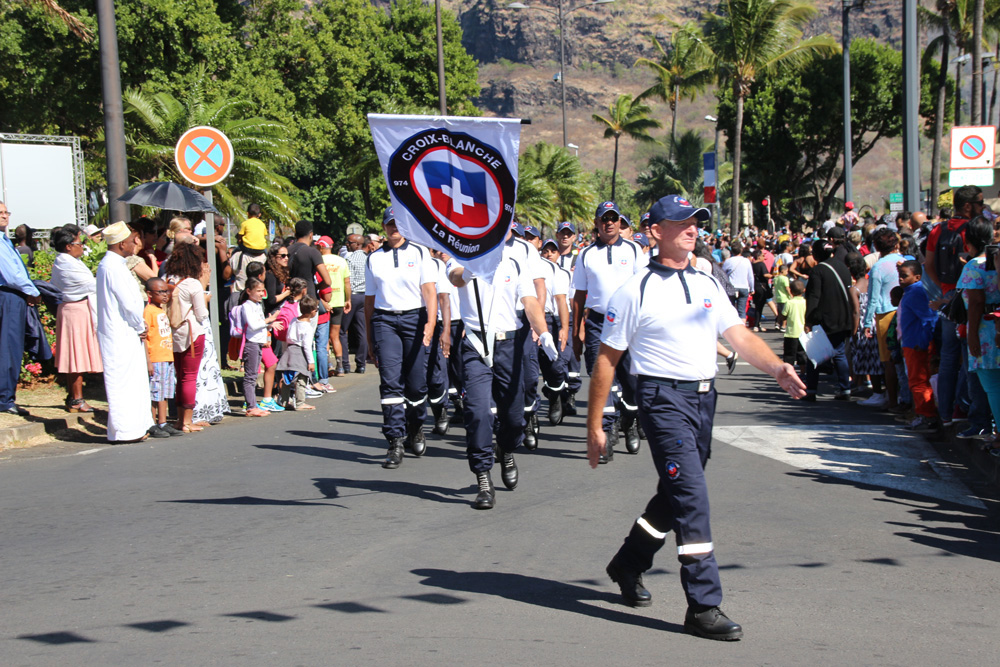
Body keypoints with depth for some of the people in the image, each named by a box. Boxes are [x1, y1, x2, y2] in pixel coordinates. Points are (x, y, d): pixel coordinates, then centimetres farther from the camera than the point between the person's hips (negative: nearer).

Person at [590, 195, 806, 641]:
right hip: (664, 399, -7)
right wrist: (594, 426, -2)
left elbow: (740, 336, 7)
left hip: (704, 399, 7)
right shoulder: (635, 292, -4)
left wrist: (777, 368, -13)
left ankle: (628, 566, 38)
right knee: (691, 497, -14)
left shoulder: (708, 286, 13)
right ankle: (704, 607, -12)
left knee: (676, 495, 16)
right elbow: (606, 359, -1)